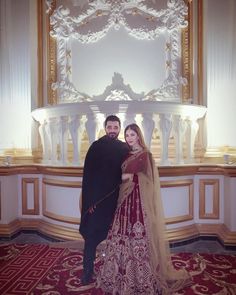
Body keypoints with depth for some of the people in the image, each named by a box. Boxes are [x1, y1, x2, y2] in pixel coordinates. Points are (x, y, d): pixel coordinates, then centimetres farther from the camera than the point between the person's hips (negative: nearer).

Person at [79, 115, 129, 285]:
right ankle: (88, 271, 23)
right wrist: (89, 200, -11)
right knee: (91, 236, 6)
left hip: (116, 200, 2)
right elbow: (87, 175, -6)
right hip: (96, 199, -1)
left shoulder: (125, 149, 2)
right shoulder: (96, 147, -4)